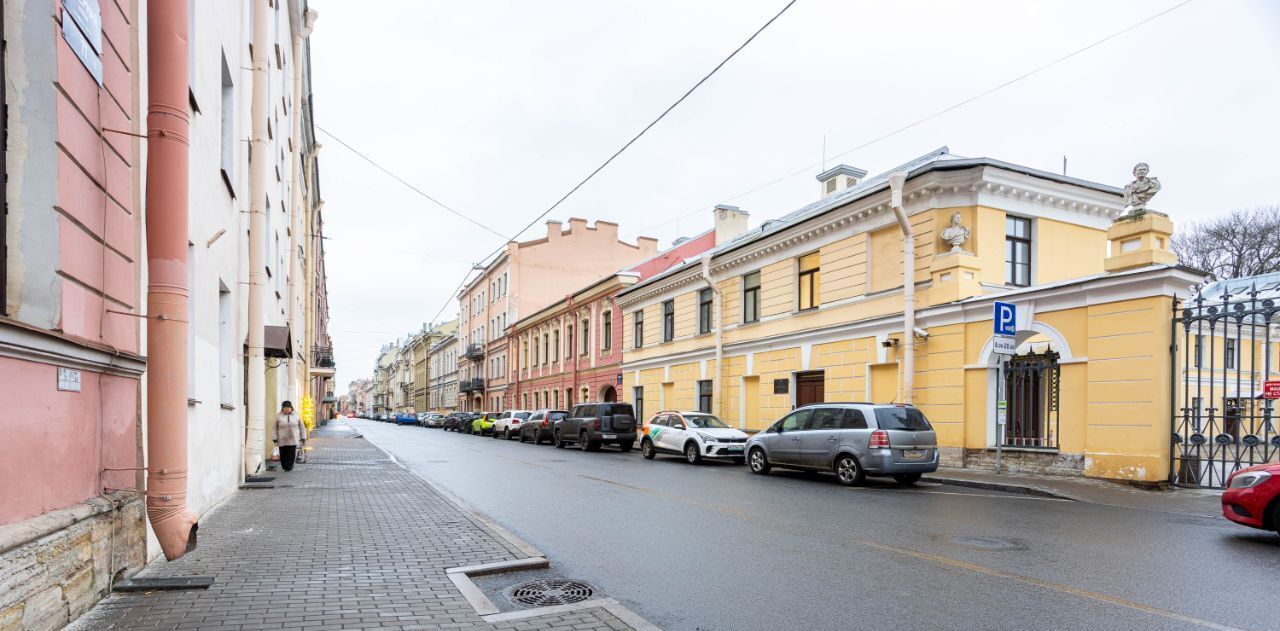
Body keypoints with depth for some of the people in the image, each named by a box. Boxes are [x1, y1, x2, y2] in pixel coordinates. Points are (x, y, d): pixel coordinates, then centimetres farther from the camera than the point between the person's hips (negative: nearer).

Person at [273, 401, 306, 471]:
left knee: (291, 454, -8)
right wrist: (274, 438, -2)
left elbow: (301, 427, 12)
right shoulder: (278, 416, 4)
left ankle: (289, 467, 1)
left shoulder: (296, 416, 7)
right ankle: (284, 467, 24)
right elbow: (275, 428, 4)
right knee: (283, 454, 5)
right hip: (282, 440, 0)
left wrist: (303, 437, 9)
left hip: (293, 440, 0)